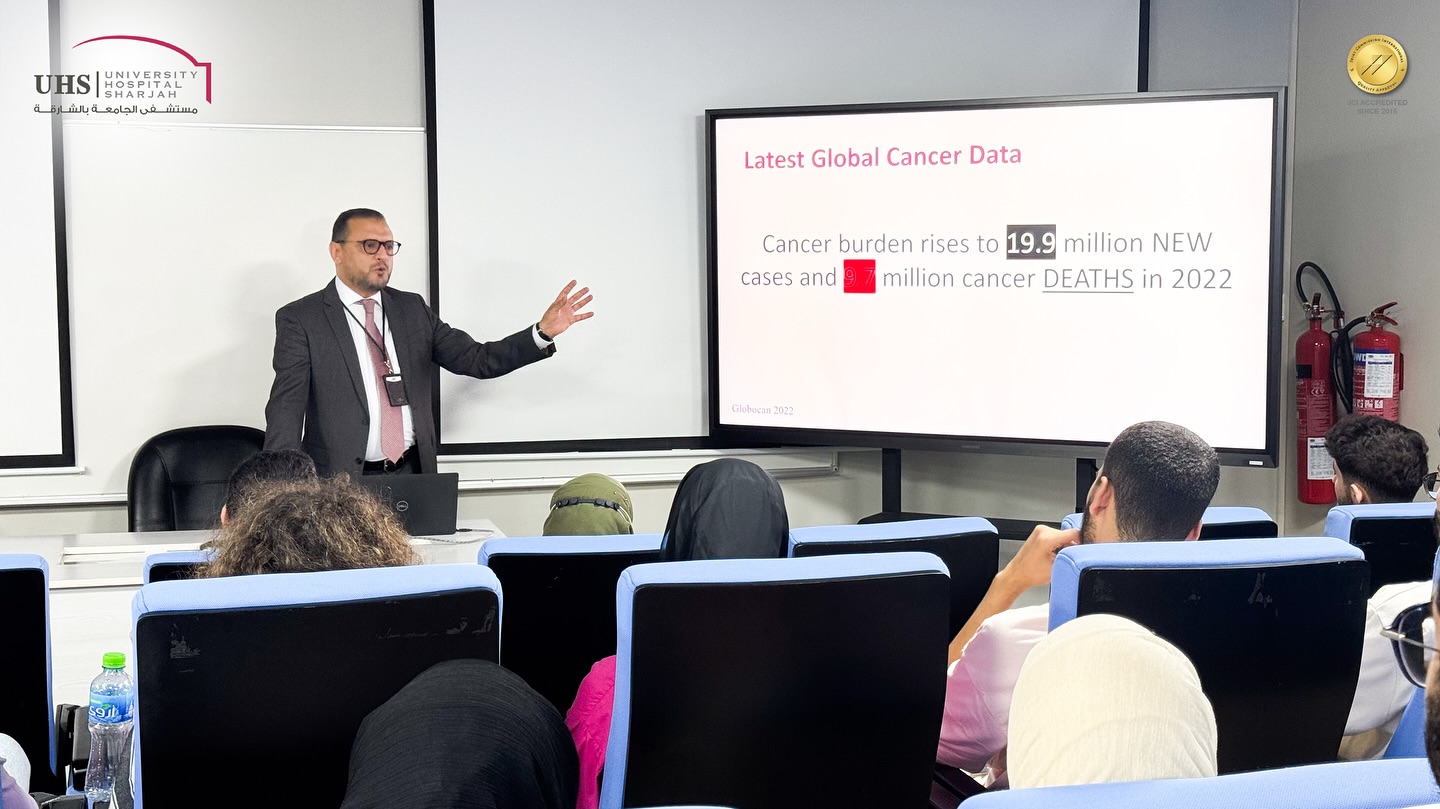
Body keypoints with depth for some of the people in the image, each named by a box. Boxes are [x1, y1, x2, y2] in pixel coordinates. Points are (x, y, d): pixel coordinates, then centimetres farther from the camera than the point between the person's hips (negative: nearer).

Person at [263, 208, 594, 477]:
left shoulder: (412, 309, 13)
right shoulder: (300, 319, -1)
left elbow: (477, 359, 12)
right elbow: (286, 409, -8)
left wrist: (543, 333, -3)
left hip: (412, 478, 4)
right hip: (341, 486, -4)